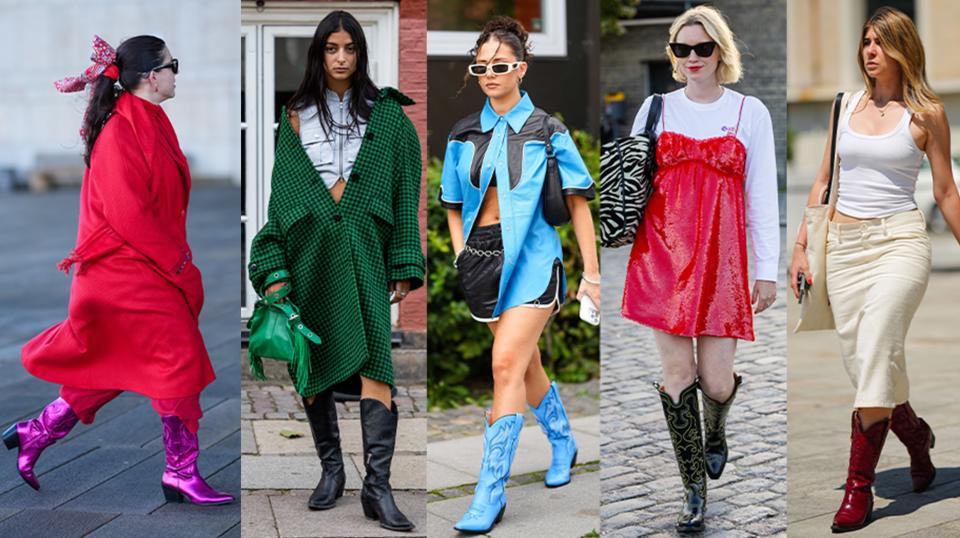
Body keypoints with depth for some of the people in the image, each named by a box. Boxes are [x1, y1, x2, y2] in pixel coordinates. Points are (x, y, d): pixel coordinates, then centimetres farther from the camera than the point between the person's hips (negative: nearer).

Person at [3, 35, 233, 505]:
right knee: (179, 359, -5)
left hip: (150, 267, 10)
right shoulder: (121, 133, -18)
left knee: (111, 369, 14)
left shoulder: (150, 126, 12)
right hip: (131, 271, -10)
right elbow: (128, 215, -22)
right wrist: (176, 261, -16)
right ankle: (181, 474, 4)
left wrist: (177, 257, 11)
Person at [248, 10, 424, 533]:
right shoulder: (296, 117, 10)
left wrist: (404, 267, -1)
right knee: (311, 366, 5)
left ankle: (377, 485, -15)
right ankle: (330, 467, 19)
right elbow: (280, 193, 6)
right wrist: (273, 269, -2)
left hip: (364, 249, -2)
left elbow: (404, 193, 6)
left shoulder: (386, 114, 8)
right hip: (309, 250, 2)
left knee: (374, 361, -13)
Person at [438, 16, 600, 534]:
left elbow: (577, 201, -1)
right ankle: (564, 443, 42)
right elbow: (453, 206, 17)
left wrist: (591, 272, -3)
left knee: (507, 364, -16)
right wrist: (461, 258, 4)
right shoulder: (464, 135, 8)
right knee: (526, 364, 16)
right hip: (483, 256, 5)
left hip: (532, 256, -5)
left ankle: (491, 492, -13)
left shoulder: (546, 131, -3)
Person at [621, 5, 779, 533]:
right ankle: (694, 493, 11)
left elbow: (762, 195, 5)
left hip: (721, 259, -1)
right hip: (661, 253, 1)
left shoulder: (750, 112, 6)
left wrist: (768, 269, 2)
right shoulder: (656, 108, 10)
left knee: (716, 380, -2)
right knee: (677, 374, -2)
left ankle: (714, 431, 36)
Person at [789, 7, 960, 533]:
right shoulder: (847, 105, 11)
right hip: (843, 245, 4)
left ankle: (859, 486, -16)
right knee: (861, 361, 4)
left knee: (875, 352, -19)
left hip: (899, 240, -4)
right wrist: (800, 247, 10)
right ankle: (916, 434, 34)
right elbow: (823, 181, 15)